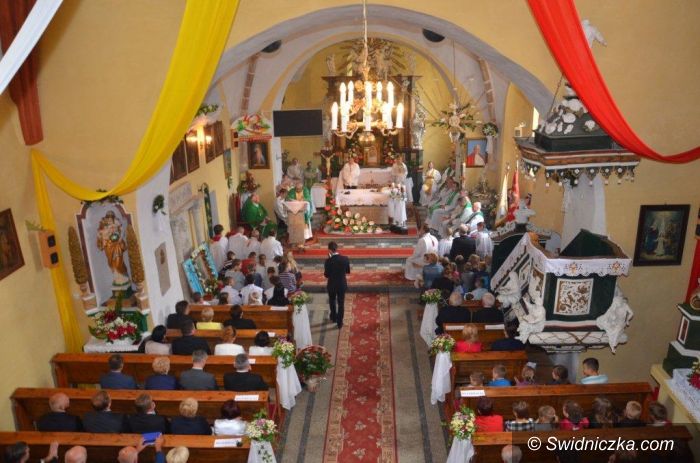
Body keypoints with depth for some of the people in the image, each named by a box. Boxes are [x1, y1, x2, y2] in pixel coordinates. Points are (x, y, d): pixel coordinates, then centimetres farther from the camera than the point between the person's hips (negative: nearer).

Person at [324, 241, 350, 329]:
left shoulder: (328, 261, -22)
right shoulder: (345, 259, -14)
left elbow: (326, 275, -11)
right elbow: (348, 271, -1)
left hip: (332, 285, -1)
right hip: (342, 285, 1)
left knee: (332, 302, 25)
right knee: (341, 304, 14)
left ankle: (334, 317, 44)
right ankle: (339, 322, 23)